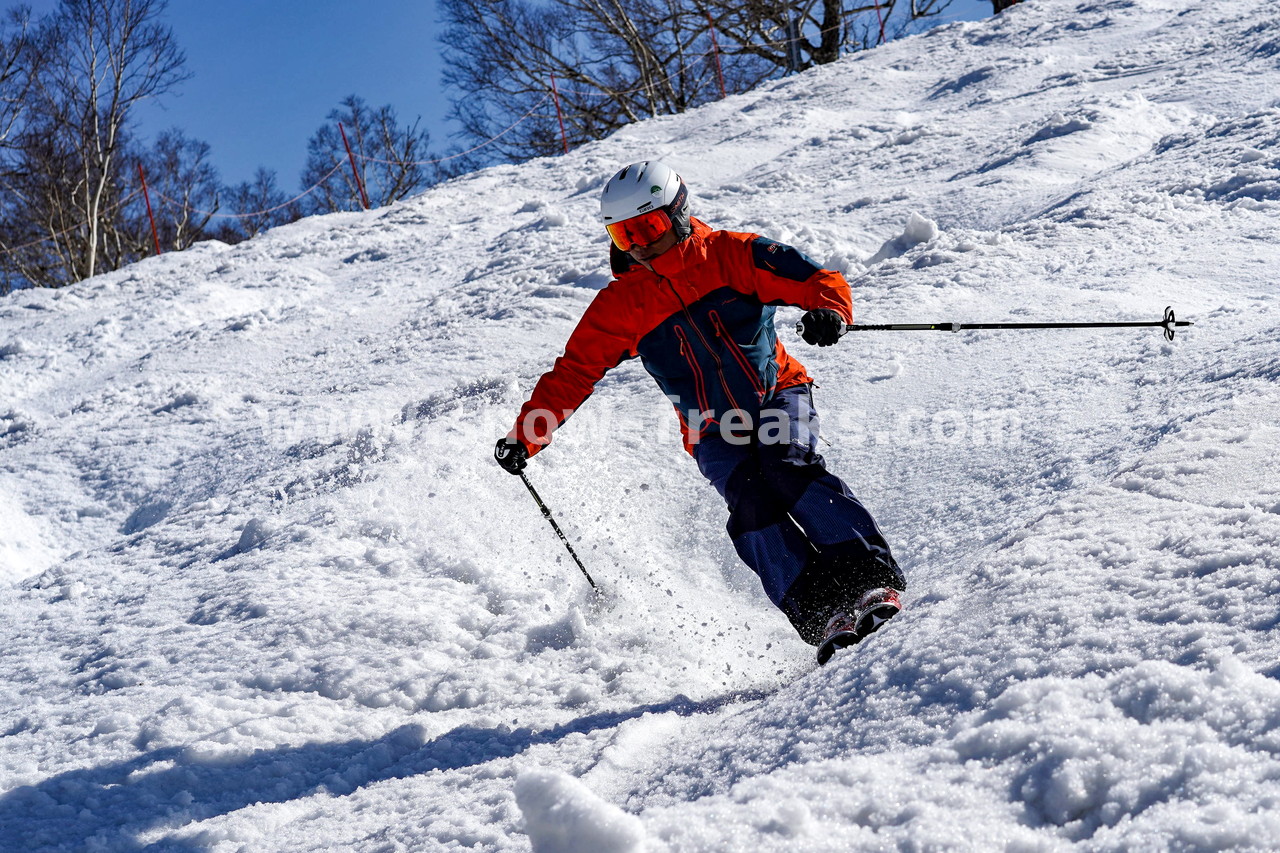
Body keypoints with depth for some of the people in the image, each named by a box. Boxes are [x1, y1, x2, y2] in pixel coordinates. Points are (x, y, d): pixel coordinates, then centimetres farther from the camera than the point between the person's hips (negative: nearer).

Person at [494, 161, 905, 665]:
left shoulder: (731, 254, -3)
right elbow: (572, 374, 6)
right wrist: (525, 438, -3)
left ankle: (875, 580, -28)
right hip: (714, 433, 1)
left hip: (778, 394, -1)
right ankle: (821, 615, -28)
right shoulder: (619, 305, 2)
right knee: (751, 502, -24)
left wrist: (828, 310, -31)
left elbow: (820, 281, -7)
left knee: (788, 472, -28)